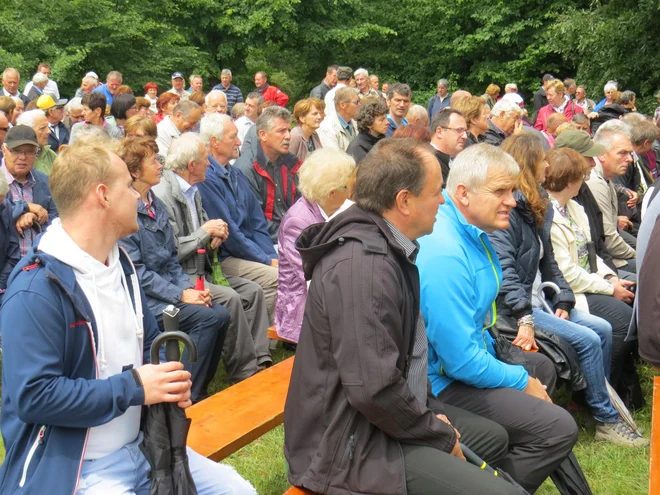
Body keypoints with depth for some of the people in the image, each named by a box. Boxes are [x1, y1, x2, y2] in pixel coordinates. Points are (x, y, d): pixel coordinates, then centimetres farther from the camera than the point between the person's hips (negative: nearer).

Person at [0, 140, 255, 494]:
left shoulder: (121, 263, 8)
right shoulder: (35, 290, -20)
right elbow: (34, 395, -24)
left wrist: (170, 382, -4)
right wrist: (133, 388, -22)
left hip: (141, 446, 8)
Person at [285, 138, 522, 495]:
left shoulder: (386, 246, 7)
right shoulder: (364, 263, -27)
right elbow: (374, 390, -30)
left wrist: (431, 411, 8)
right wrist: (440, 434, -14)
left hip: (388, 416, 11)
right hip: (350, 443, -11)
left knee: (493, 437, 24)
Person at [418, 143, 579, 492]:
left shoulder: (470, 231, 2)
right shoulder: (445, 254, -30)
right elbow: (460, 361, -27)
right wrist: (522, 382, -14)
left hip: (470, 353, 11)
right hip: (443, 382, -11)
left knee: (542, 368, 29)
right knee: (559, 429, -15)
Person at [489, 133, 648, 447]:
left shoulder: (537, 208, 14)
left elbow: (549, 262, 15)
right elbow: (504, 269, -25)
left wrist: (563, 301, 2)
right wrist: (524, 318, -31)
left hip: (538, 300, 10)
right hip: (514, 308, -10)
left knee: (603, 329, 2)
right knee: (587, 339, -15)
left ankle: (598, 404, 11)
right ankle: (606, 420, -1)